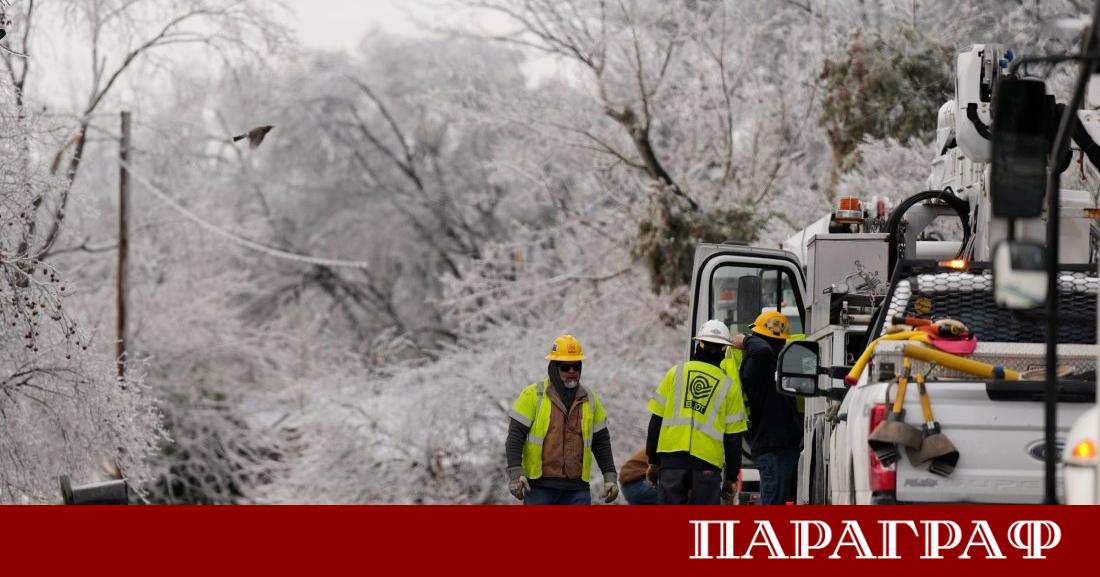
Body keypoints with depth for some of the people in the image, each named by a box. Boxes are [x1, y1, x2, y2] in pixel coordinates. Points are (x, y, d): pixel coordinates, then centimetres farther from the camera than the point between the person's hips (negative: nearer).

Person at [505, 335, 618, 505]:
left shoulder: (590, 399, 12)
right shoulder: (533, 395, -2)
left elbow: (601, 441, 18)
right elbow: (515, 436, -5)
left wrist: (610, 476, 11)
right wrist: (515, 474, -15)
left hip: (577, 488, 3)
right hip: (539, 486, -3)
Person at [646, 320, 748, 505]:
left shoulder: (676, 373, 7)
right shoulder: (729, 385, 6)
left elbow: (656, 420, 7)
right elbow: (733, 438, 6)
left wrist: (653, 461, 14)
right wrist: (731, 477, 14)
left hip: (671, 460, 1)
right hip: (707, 465, -1)